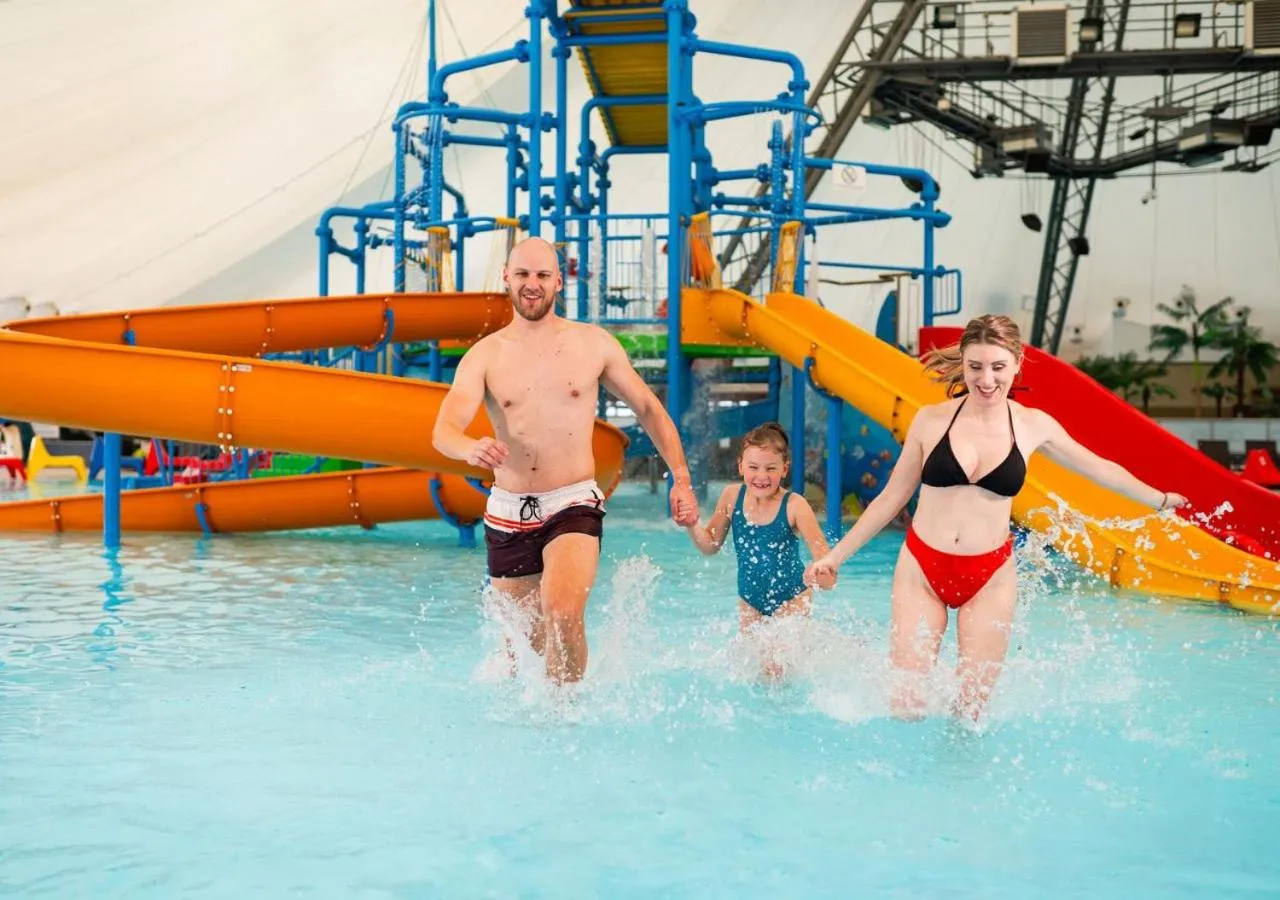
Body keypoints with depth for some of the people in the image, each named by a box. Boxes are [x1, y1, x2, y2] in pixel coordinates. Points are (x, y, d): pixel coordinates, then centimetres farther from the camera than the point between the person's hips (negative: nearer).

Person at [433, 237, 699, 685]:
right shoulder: (484, 355, 0)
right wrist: (472, 448, -38)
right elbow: (443, 431, -14)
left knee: (563, 612, -28)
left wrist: (681, 478, 3)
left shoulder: (594, 344, 2)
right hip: (508, 513, 2)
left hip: (574, 505, -2)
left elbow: (649, 409, 12)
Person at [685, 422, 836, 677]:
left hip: (791, 599, -4)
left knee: (778, 669, -10)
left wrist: (824, 574, -51)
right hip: (749, 602, 4)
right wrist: (692, 525, -18)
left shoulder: (794, 506, -23)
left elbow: (824, 557, -27)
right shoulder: (731, 496, -11)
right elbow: (711, 546, 2)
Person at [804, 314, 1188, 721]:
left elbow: (1100, 468, 16)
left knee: (972, 709, 2)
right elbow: (891, 498, 4)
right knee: (907, 706, -1)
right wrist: (835, 555, 4)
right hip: (921, 569, -1)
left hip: (990, 578, 1)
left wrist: (1160, 500, 20)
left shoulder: (1033, 426, 0)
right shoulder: (931, 420, -3)